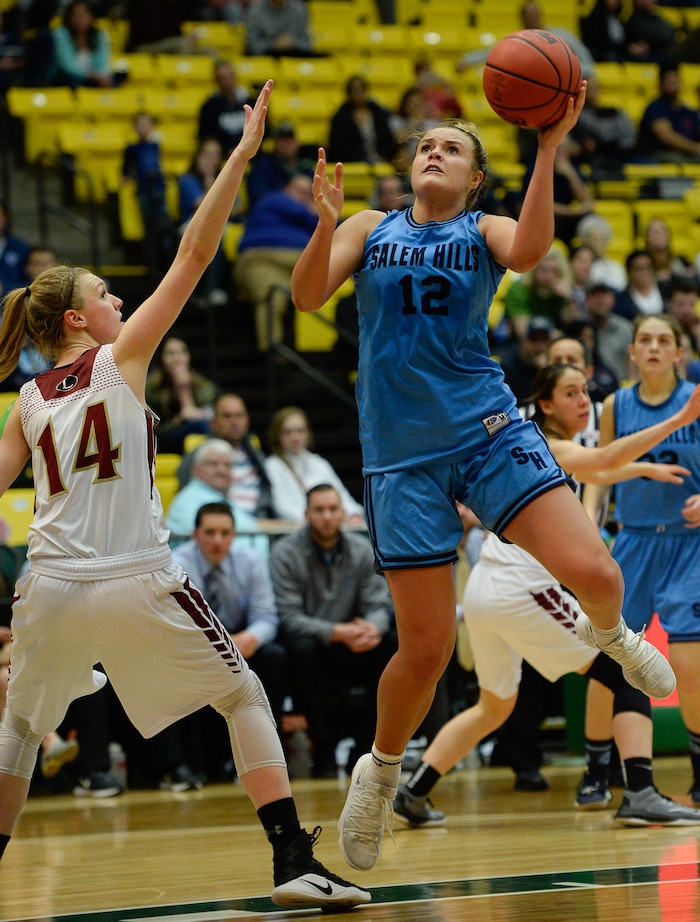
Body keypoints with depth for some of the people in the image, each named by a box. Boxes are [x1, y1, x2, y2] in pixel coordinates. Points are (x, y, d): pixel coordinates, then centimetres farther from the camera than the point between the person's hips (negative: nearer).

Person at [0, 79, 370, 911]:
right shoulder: (121, 359, 2)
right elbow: (193, 256, -2)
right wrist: (242, 155, -2)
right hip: (135, 586, -3)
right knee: (244, 695, 8)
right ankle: (295, 863, -3)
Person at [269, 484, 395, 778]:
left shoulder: (362, 550, 3)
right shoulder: (285, 552, -8)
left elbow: (379, 605, -2)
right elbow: (289, 618, -16)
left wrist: (373, 627, -29)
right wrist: (338, 633, -32)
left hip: (349, 653, 4)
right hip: (309, 643, -4)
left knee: (392, 643, -23)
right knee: (303, 648, -37)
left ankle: (364, 743, -12)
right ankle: (324, 748, -24)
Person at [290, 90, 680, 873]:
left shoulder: (484, 231, 5)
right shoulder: (370, 228, 9)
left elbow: (528, 251, -18)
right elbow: (306, 297, -4)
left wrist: (548, 149, -28)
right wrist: (325, 223, -22)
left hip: (489, 429, 0)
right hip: (402, 453, 0)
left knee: (593, 572, -19)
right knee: (425, 652, -3)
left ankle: (609, 634, 19)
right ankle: (380, 770, 25)